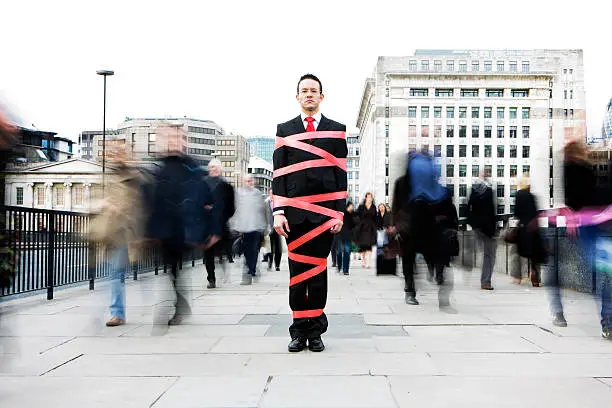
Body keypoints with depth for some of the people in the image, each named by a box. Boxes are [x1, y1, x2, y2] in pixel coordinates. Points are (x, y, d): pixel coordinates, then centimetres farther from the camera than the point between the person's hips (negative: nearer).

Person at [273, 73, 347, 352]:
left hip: (324, 213, 0)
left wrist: (339, 213, -3)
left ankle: (316, 332, 12)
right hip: (294, 212, 1)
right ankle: (299, 331, 11)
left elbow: (341, 174, 5)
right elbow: (278, 174, 6)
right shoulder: (284, 130, 10)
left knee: (319, 271, 4)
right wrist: (278, 212, -4)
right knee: (298, 272, 3)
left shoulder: (337, 130, 9)